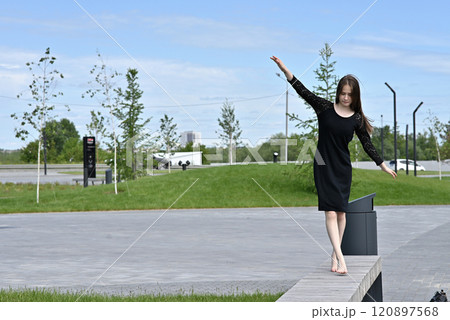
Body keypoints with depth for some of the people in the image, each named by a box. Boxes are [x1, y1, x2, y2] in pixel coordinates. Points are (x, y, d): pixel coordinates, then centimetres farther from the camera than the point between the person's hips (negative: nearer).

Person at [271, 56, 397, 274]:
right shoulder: (325, 107, -2)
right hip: (323, 166, -2)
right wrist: (283, 68, -14)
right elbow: (302, 90, -6)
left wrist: (382, 165, 12)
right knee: (330, 212, -11)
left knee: (340, 211, 6)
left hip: (343, 168, 2)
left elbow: (367, 143, 10)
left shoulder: (357, 118, 2)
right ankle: (340, 258, -15)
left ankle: (334, 254, 21)